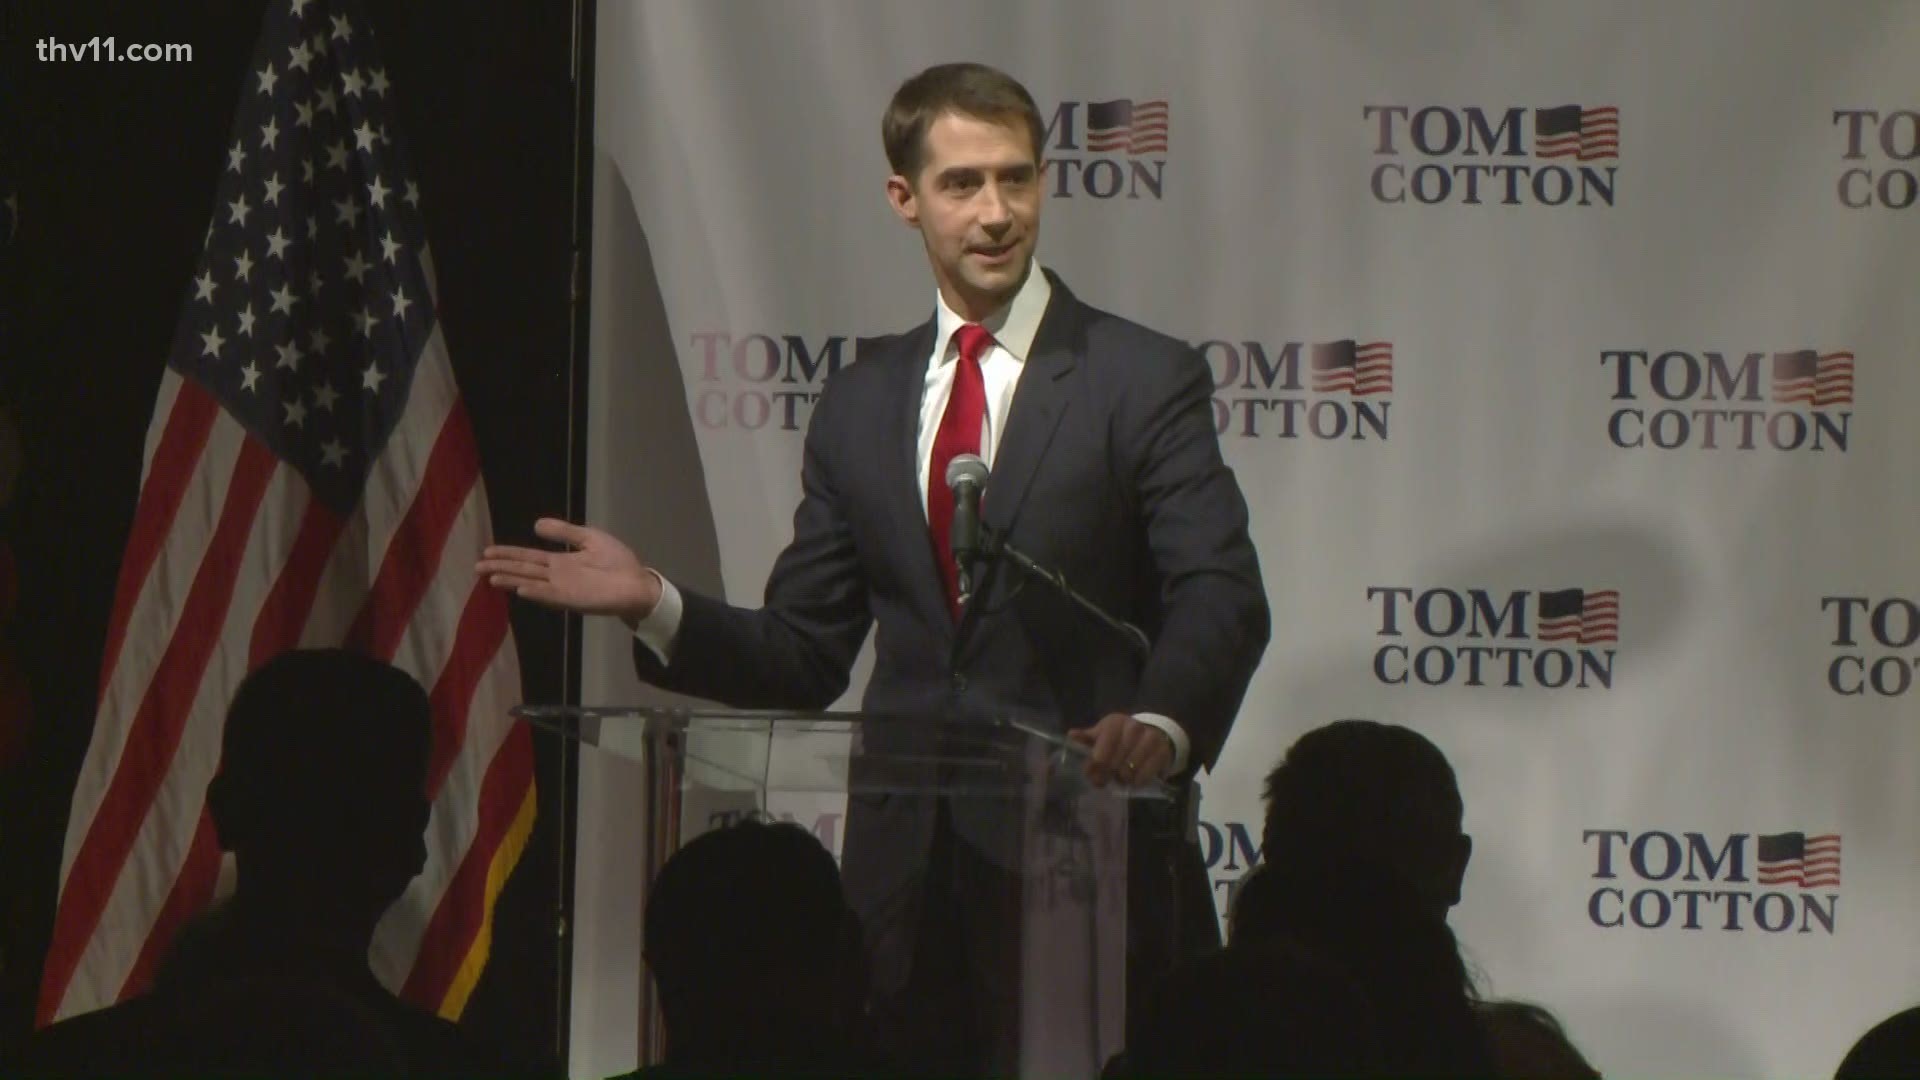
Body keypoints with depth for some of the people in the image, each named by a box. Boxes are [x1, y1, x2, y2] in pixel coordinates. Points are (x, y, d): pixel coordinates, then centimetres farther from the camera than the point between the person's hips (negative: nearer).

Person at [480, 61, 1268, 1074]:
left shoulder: (1146, 380, -1)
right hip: (908, 870, 4)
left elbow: (1220, 595, -13)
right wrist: (653, 604, -3)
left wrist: (1164, 721, -33)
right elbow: (803, 657, 14)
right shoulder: (862, 401, 14)